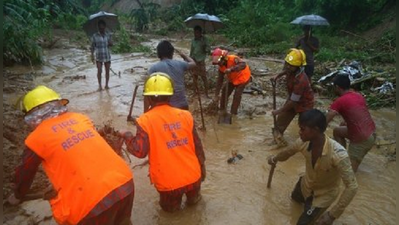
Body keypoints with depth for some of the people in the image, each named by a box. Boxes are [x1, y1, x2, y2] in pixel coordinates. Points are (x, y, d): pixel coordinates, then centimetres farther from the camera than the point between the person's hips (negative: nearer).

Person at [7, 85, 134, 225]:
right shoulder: (80, 118, 13)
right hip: (125, 183, 5)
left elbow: (25, 174, 18)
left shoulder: (36, 138, 1)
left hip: (93, 201, -4)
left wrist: (17, 196, 40)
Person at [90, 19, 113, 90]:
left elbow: (111, 44, 9)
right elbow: (92, 46, 0)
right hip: (99, 56, -2)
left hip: (107, 56, 2)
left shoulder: (108, 35, 3)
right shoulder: (94, 36, -3)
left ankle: (106, 84, 19)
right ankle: (100, 85, 9)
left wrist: (110, 43, -14)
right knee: (99, 71, -4)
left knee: (107, 71, 6)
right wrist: (92, 55, -7)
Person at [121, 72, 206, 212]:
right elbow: (197, 146, 4)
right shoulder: (185, 115, -3)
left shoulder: (145, 121, -12)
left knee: (168, 207, 29)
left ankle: (174, 203, 11)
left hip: (168, 182, -3)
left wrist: (126, 136, 4)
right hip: (193, 176, 3)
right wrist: (201, 169, 18)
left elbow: (140, 151, -15)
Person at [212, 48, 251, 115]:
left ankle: (233, 113, 3)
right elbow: (219, 81, -11)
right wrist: (216, 95, -13)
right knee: (225, 92, 7)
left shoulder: (233, 59, -35)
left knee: (237, 94, -14)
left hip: (242, 77, -7)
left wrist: (231, 69, -63)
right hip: (233, 79, 7)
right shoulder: (221, 67, -14)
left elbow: (243, 65, -53)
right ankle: (222, 109, 27)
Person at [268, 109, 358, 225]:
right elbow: (288, 152, -1)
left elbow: (352, 187, -38)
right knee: (295, 198, 30)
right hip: (306, 184, 5)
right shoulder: (303, 142, -25)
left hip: (325, 193, -5)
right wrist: (275, 158, 19)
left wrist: (332, 215, -38)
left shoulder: (338, 154, -43)